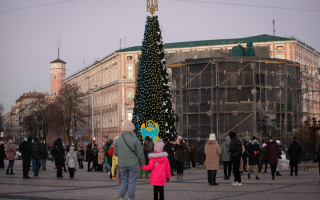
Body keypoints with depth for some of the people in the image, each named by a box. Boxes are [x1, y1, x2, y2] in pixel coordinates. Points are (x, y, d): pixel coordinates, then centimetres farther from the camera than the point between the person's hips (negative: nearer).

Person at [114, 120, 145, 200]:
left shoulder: (118, 140, 1)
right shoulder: (135, 139, -11)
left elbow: (115, 152, 10)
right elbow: (140, 153, -8)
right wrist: (142, 163, 6)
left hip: (122, 165, 4)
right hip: (133, 164, -4)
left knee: (124, 182, 13)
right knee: (132, 183, 4)